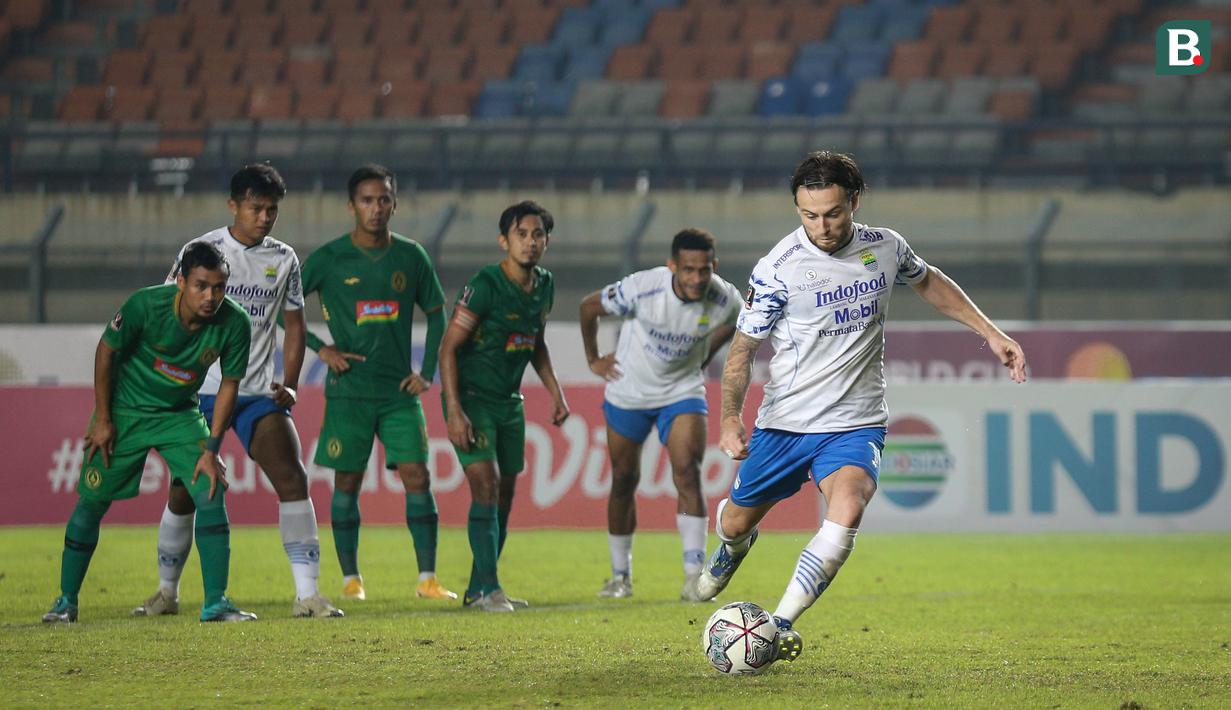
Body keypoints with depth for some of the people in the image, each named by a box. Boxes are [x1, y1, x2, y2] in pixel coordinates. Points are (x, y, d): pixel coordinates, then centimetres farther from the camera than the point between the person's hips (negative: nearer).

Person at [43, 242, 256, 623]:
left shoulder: (234, 324, -21)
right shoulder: (145, 305, -28)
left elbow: (229, 385, -7)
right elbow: (107, 351, -11)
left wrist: (212, 449, -11)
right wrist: (102, 419, -8)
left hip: (180, 416, 2)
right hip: (123, 412, -2)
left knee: (211, 493, -15)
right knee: (91, 502, 3)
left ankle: (215, 603, -9)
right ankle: (66, 600, 20)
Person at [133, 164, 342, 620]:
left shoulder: (283, 259, 7)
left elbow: (294, 325, 15)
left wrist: (289, 385, 2)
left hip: (260, 393, 2)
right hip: (201, 391, -2)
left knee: (292, 480, -12)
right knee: (184, 492, 2)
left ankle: (308, 595, -12)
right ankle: (166, 592, 20)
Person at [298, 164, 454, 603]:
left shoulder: (411, 257, 5)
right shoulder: (329, 259, -3)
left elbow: (436, 315, 15)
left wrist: (427, 373, 5)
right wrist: (320, 348, -6)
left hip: (399, 390, 2)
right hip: (348, 392, -2)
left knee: (416, 476, -7)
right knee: (347, 483, 3)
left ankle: (427, 578, -4)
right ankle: (351, 579, 12)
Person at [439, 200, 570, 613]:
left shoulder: (544, 286, 4)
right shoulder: (485, 285, -19)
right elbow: (448, 347, -19)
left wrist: (555, 391, 15)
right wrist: (454, 411, -25)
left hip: (509, 401, 8)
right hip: (471, 397, -8)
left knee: (505, 494, 9)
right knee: (486, 485, -17)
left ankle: (478, 590, 17)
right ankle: (488, 587, -15)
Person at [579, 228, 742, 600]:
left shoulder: (725, 300, -19)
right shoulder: (642, 288, -28)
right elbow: (589, 307, -9)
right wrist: (593, 359, 0)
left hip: (682, 391, 1)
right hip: (629, 391, -1)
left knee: (688, 473, -17)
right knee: (624, 480, 8)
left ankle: (694, 573, -17)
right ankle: (620, 575, 23)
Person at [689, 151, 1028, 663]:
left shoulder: (885, 248, -2)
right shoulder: (778, 269, -13)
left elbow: (929, 282, 21)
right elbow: (743, 349, -6)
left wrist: (991, 333, 15)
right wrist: (731, 418, -20)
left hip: (855, 424, 1)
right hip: (784, 423, -1)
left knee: (847, 509, -28)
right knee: (735, 523, 13)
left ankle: (781, 624, -23)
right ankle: (733, 549, 54)